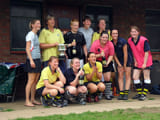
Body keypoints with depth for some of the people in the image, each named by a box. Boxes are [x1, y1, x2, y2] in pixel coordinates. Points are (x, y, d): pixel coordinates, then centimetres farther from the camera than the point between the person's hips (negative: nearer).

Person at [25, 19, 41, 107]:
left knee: (35, 81, 9)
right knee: (31, 81, -8)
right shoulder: (30, 34, -7)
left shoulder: (36, 35, 18)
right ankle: (27, 101, -4)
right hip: (32, 60, -8)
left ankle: (33, 99, 15)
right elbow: (27, 49, -13)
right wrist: (31, 60, -20)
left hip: (37, 60, 8)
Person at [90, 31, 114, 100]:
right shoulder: (95, 44, -15)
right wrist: (100, 55, -26)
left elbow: (111, 55, -1)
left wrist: (107, 63, -16)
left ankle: (108, 94, 10)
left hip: (107, 62, 2)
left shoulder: (110, 44, -9)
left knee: (108, 78, -2)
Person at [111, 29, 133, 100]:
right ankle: (121, 93, -4)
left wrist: (125, 65, -10)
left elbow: (125, 54, -16)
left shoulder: (122, 41, -21)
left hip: (127, 59, -4)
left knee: (127, 76, -7)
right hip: (119, 60, 4)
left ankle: (126, 93, -9)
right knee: (120, 76, -2)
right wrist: (119, 64, -3)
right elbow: (114, 55, 2)